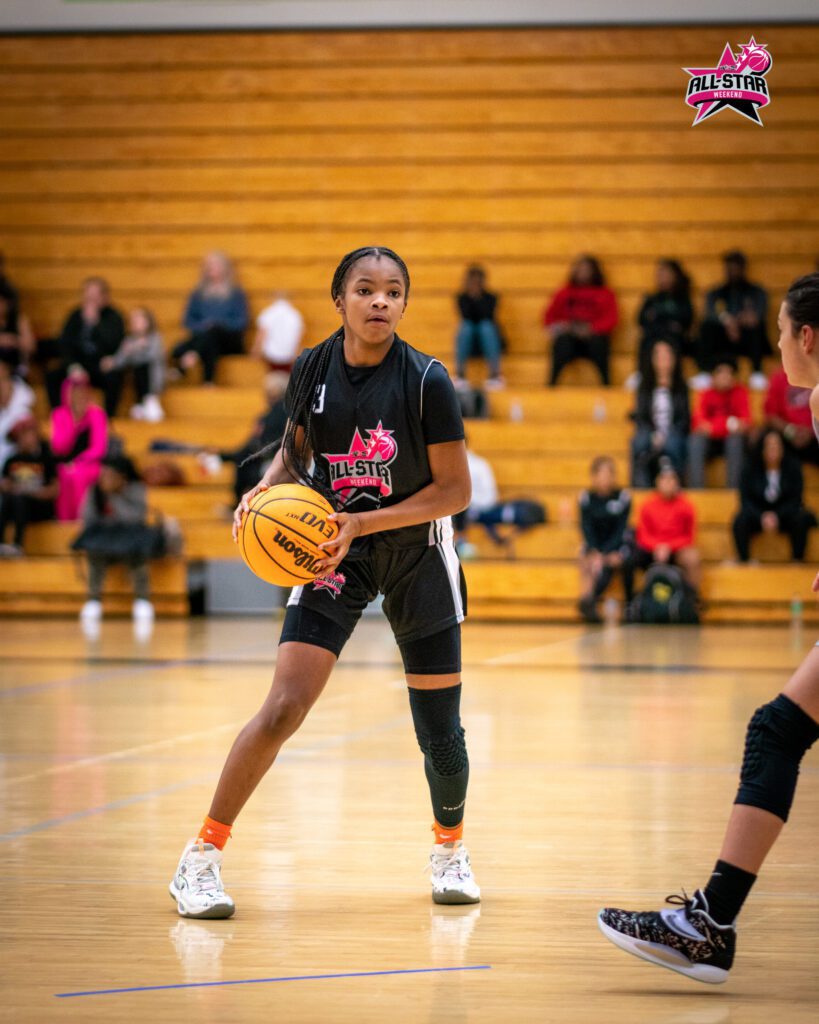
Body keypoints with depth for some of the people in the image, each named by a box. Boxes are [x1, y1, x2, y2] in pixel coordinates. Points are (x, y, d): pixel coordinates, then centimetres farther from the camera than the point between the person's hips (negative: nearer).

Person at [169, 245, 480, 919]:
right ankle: (202, 857, -4)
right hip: (333, 552, 1)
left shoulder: (427, 381, -17)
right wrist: (269, 487, -12)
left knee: (441, 731, 4)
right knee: (284, 708, -14)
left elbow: (455, 490, -14)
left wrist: (363, 522, -23)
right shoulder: (313, 369, -8)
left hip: (417, 553, -1)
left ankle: (450, 849, 33)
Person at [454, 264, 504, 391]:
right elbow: (466, 315, -10)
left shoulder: (490, 298, 7)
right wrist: (471, 297, -14)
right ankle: (460, 375, -40)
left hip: (488, 341, 0)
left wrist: (478, 298, -16)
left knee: (486, 326, -33)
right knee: (465, 326, -32)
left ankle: (495, 375, -42)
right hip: (469, 342, 0)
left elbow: (487, 315, -12)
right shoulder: (463, 298, 8)